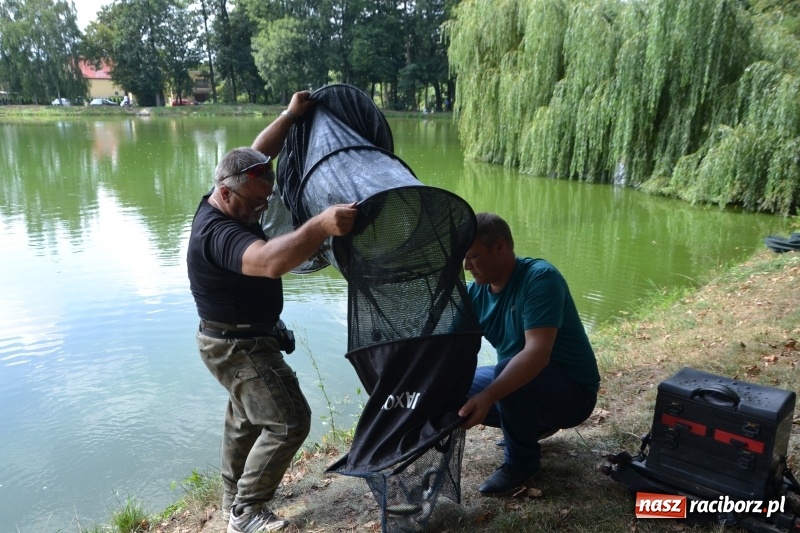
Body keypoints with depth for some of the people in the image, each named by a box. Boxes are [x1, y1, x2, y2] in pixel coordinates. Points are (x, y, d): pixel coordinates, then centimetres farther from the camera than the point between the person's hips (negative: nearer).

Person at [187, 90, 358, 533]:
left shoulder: (224, 203, -4)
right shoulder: (219, 234, -33)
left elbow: (258, 154, 9)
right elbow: (271, 261, -52)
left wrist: (291, 115, 1)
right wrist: (321, 226, -65)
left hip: (243, 339, 11)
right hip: (238, 346, -11)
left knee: (247, 416, 25)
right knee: (288, 421, -9)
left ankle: (234, 495, 44)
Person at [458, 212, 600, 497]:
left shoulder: (540, 278, -25)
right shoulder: (475, 293, -4)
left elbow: (537, 353, -37)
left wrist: (488, 396, -49)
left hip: (572, 392, -7)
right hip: (523, 383, 8)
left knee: (508, 371, -35)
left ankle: (522, 460, -8)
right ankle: (536, 424, 16)